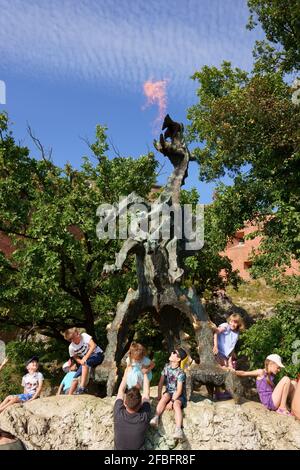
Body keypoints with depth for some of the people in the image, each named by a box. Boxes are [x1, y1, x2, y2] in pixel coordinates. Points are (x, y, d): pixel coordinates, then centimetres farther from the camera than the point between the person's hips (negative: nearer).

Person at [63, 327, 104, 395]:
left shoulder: (84, 336, -17)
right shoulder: (71, 348, -7)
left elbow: (93, 345, -26)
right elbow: (76, 358, 7)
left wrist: (85, 357, -32)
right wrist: (81, 361, -16)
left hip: (98, 355, -5)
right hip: (86, 361, 5)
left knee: (85, 362, -35)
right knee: (76, 377, -9)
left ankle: (82, 387, -38)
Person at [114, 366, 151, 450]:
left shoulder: (118, 414, -28)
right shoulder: (144, 417, -29)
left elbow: (120, 391, -12)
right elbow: (146, 394, -14)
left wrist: (126, 373, -1)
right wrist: (145, 373, -4)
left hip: (118, 448, 1)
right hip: (138, 448, 0)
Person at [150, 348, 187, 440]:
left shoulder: (180, 373, -18)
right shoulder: (167, 366, 0)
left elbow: (179, 390, -20)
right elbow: (161, 382, 4)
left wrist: (172, 401, -26)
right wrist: (159, 396, -5)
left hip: (179, 395, -4)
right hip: (169, 392, 4)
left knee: (176, 404, -34)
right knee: (165, 396, -30)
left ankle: (178, 430, -46)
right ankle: (156, 418, -36)